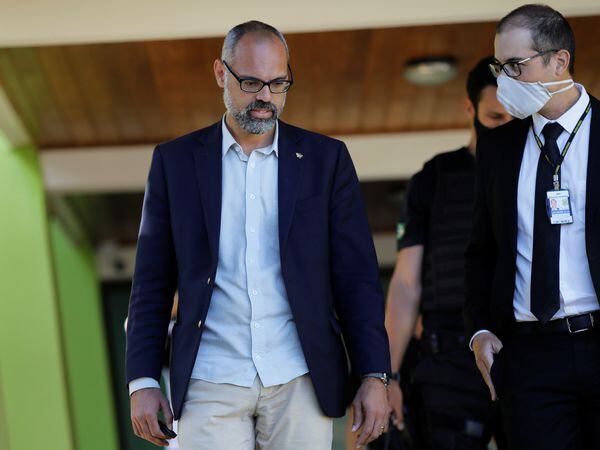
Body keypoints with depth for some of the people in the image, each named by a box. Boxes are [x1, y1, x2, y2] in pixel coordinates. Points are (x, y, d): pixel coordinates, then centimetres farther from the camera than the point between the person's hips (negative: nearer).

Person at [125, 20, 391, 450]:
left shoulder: (326, 159, 6)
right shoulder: (176, 160, 7)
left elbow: (357, 277, 5)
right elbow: (153, 282, 8)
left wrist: (374, 375, -2)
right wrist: (143, 380, 2)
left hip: (300, 383, 0)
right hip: (211, 384, 0)